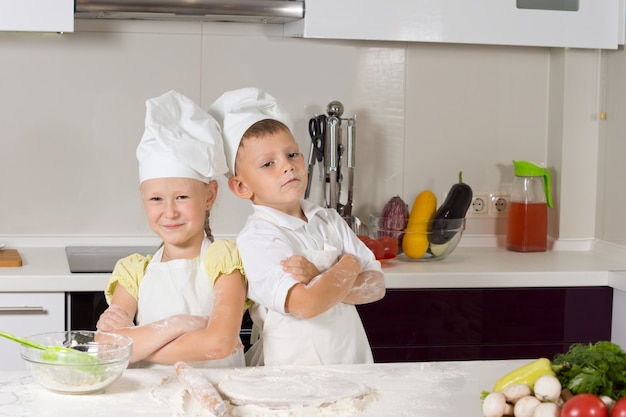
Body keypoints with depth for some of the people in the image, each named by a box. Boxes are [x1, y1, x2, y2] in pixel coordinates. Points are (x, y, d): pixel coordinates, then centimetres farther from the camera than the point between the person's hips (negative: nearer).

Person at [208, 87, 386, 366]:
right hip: (294, 373, -5)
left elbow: (376, 286, 3)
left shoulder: (330, 221, 8)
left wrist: (320, 280, -13)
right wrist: (348, 266, -4)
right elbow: (306, 304, -20)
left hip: (353, 360, 5)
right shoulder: (256, 238, -9)